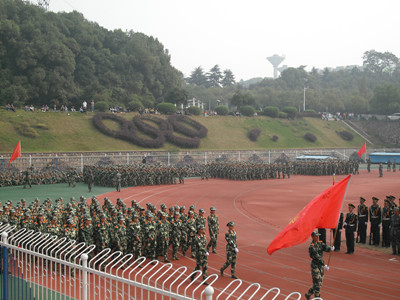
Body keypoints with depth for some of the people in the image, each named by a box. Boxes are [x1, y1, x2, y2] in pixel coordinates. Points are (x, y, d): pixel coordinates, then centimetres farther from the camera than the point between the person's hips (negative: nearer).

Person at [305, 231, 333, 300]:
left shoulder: (320, 243, 6)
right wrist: (324, 265, -27)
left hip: (321, 265, 8)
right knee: (317, 283, -5)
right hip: (315, 266, -8)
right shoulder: (311, 246, -17)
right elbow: (317, 257, -23)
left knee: (319, 283, 14)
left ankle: (308, 294, 30)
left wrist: (331, 248, -35)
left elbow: (325, 248, -12)